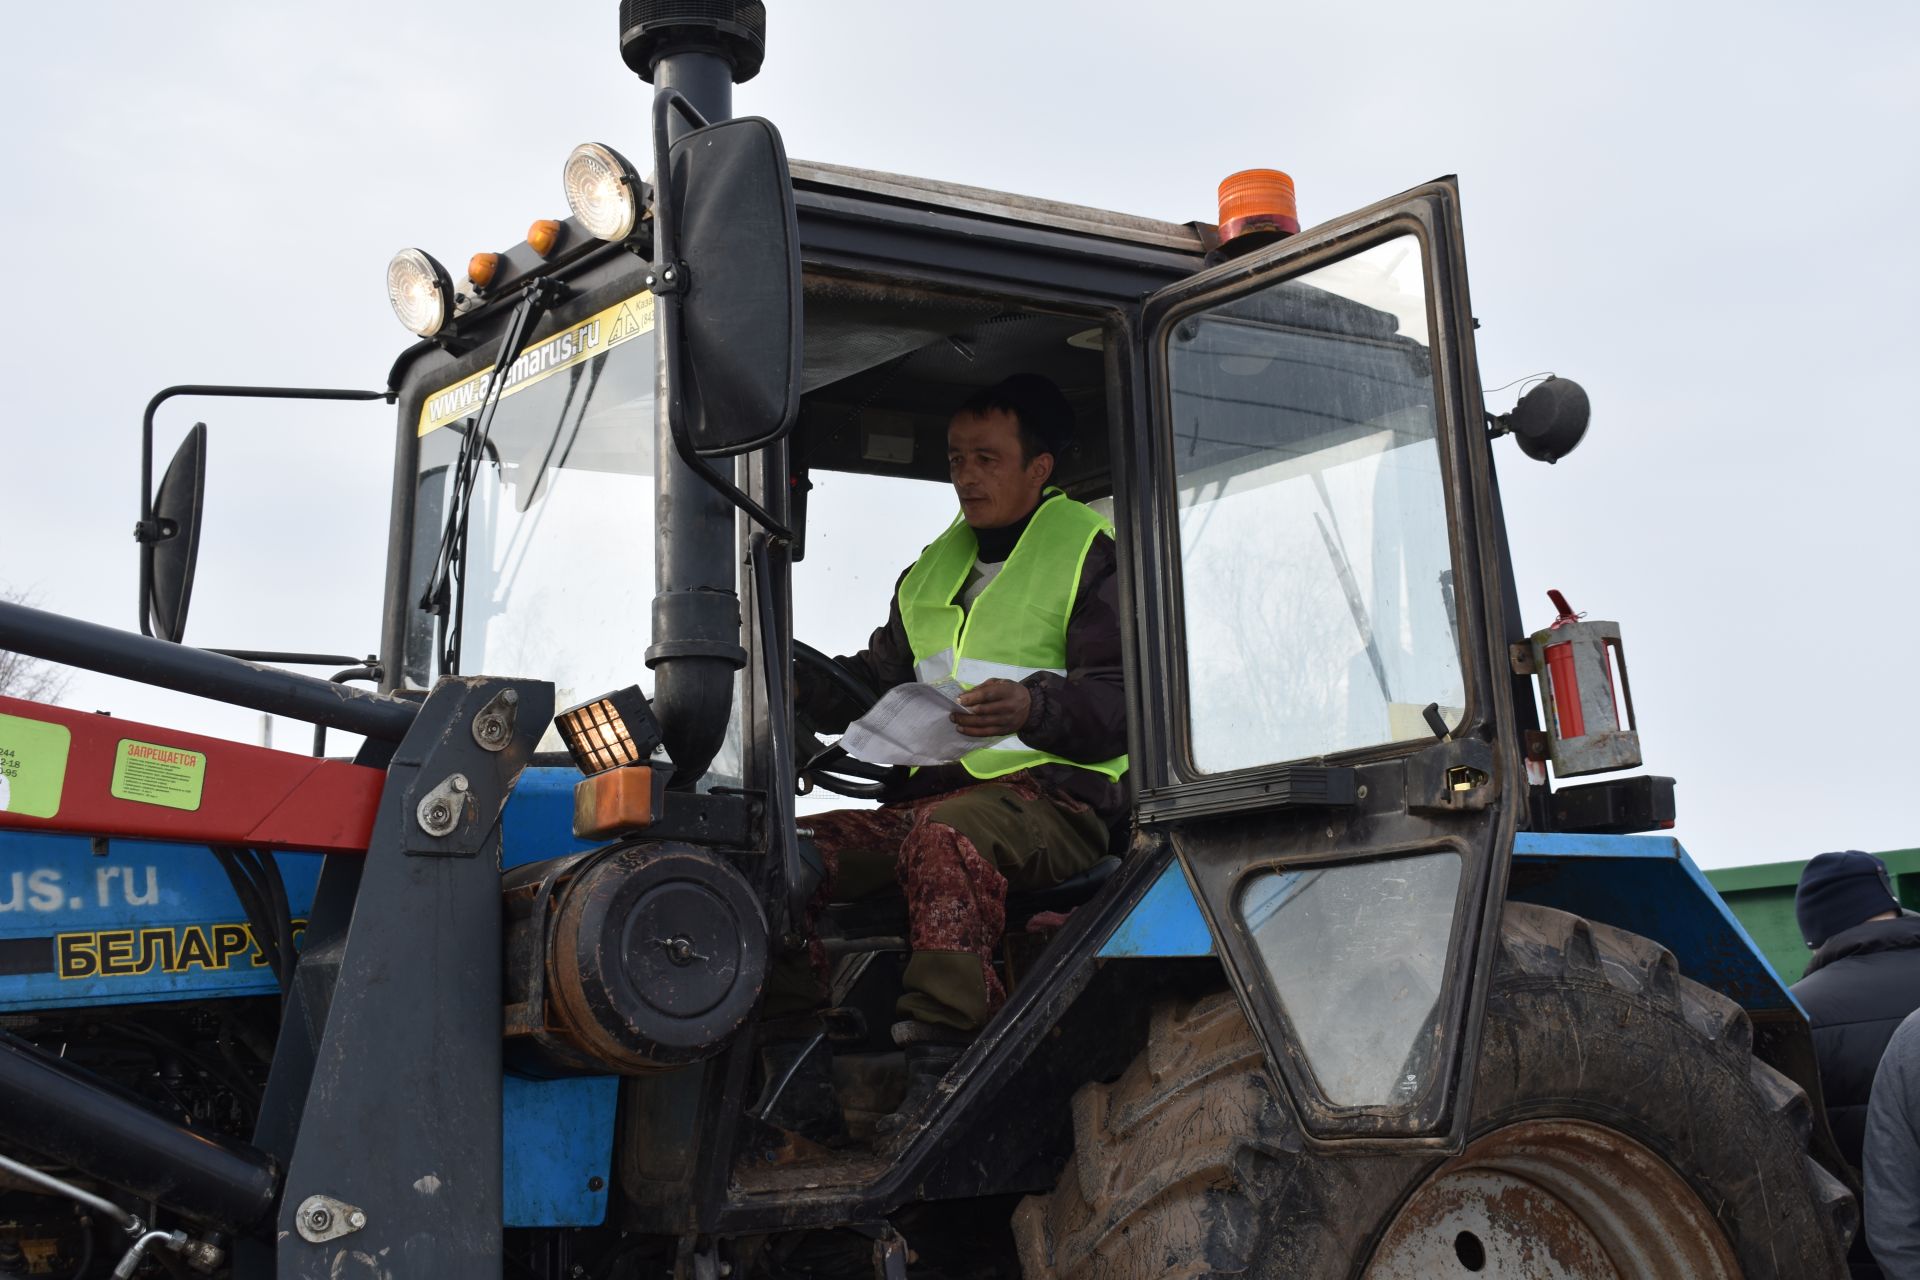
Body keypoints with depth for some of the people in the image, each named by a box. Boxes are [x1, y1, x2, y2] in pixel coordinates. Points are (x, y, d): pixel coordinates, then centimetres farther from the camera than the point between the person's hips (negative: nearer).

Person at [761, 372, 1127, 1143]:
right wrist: (804, 685, 6)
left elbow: (1130, 694, -7)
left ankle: (941, 1071, -42)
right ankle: (798, 1088, -17)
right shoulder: (933, 570, 25)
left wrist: (1036, 708, -26)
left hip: (1050, 796, -6)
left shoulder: (1093, 552, 4)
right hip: (931, 791, 7)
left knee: (943, 835, -39)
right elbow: (879, 680, 27)